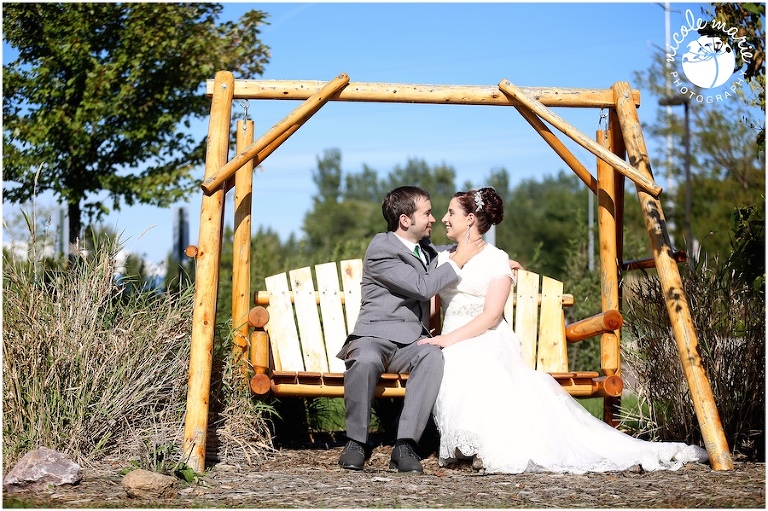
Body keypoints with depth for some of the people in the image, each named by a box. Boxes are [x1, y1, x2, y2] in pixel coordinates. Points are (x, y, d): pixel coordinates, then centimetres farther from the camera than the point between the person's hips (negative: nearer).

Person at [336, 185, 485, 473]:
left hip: (412, 341, 5)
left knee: (433, 356, -32)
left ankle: (405, 445, -34)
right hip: (375, 336, -5)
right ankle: (356, 441, -22)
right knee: (365, 360, -41)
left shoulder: (425, 248, 15)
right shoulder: (380, 250, -9)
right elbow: (422, 287, -17)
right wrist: (457, 262, -7)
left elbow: (447, 253, 38)